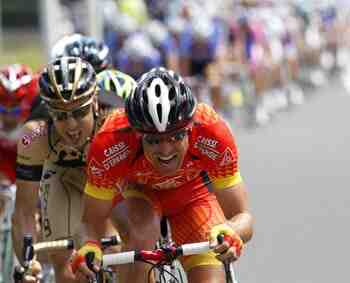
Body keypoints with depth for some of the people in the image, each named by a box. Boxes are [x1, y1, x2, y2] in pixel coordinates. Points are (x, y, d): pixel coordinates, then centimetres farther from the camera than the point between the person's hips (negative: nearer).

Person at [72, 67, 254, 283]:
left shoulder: (212, 135, -37)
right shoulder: (111, 144, -38)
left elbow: (242, 217, -30)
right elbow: (93, 221, -26)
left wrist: (229, 233, -54)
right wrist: (89, 247, -49)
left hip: (192, 190, 1)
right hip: (134, 188, -1)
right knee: (142, 233, -34)